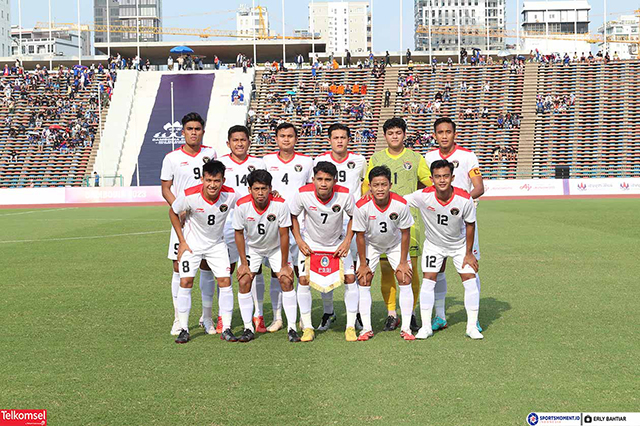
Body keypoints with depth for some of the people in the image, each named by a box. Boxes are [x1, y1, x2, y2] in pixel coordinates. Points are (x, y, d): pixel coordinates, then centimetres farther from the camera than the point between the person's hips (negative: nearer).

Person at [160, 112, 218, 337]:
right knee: (179, 267, -2)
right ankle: (178, 320, 6)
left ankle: (207, 318, 17)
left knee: (207, 267, 6)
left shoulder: (210, 154, 7)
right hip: (182, 219, -2)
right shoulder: (172, 158, 0)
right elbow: (166, 189, 2)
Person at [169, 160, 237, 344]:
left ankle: (226, 329, 3)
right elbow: (173, 212, -6)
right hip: (192, 244, -2)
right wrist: (182, 241, -7)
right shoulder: (189, 196, -27)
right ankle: (184, 329, 4)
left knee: (225, 282, -6)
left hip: (217, 244, 2)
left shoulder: (231, 195, -22)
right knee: (186, 282, -8)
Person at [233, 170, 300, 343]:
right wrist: (244, 263, -10)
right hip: (252, 248, 1)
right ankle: (248, 328, 1)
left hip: (276, 247, -1)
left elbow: (284, 235, -19)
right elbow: (239, 233, -10)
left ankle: (292, 328, -4)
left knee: (286, 281, -13)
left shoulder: (280, 204, -28)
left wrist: (284, 265, -15)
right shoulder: (242, 205, -25)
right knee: (243, 282, -10)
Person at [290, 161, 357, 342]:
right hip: (310, 243, 0)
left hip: (337, 244, 0)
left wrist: (347, 241, -13)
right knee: (303, 279, -14)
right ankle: (307, 327, 0)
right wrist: (299, 241, -13)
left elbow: (354, 217, -5)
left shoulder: (345, 195, -24)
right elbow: (293, 216, -6)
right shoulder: (303, 194, -25)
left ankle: (351, 326, 2)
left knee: (350, 278, -10)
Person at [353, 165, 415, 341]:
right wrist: (363, 264, -12)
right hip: (370, 244, 0)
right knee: (363, 280, -8)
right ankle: (366, 328, -1)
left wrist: (403, 262, -11)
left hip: (395, 244, 0)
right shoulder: (362, 206, -30)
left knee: (405, 279, -8)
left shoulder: (401, 204, -29)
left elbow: (405, 233, -15)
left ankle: (406, 328, -1)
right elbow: (360, 236, -17)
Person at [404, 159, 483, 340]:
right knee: (428, 281, -8)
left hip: (460, 244, 0)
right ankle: (426, 326, 2)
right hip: (433, 244, 0)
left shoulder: (464, 199, -26)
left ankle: (472, 326, 6)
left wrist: (469, 253, -6)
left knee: (470, 281, -5)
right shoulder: (423, 196, -28)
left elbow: (470, 224, -10)